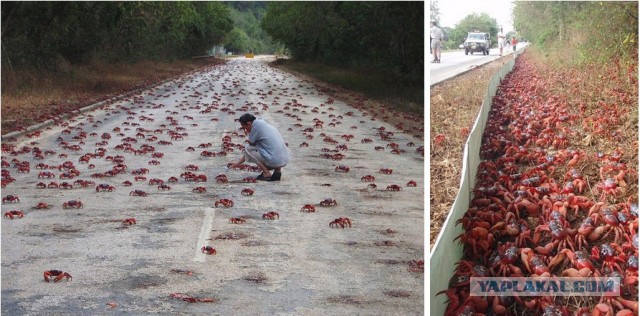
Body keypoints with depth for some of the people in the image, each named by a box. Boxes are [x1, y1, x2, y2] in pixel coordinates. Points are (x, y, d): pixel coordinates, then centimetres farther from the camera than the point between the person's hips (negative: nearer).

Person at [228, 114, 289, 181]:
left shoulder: (256, 124, -9)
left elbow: (251, 143, -2)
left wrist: (248, 134, 18)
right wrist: (238, 163, 28)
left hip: (275, 161, -9)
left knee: (248, 149, 2)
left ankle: (266, 173, -2)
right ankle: (278, 170, 14)